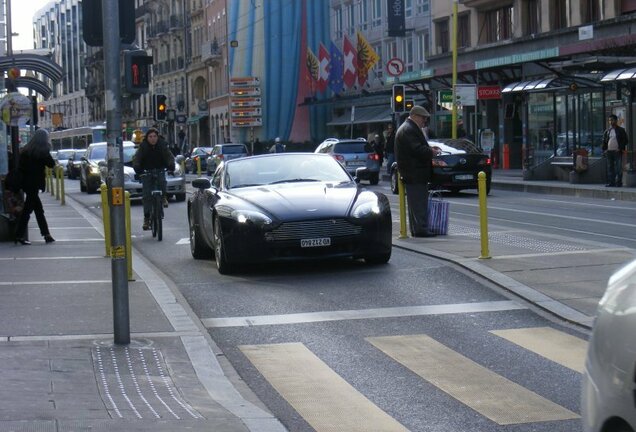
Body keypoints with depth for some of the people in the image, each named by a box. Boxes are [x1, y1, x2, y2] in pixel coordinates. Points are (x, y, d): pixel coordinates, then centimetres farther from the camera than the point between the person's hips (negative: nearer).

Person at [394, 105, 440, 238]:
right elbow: (417, 149, -23)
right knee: (419, 202, -10)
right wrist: (431, 152, -10)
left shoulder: (408, 128, 21)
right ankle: (420, 229, -11)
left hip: (411, 174, 11)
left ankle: (417, 229, 17)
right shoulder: (409, 130, -15)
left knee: (415, 203, 13)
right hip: (415, 174, -11)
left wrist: (429, 149, 10)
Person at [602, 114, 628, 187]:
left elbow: (625, 140, 0)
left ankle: (618, 182, -4)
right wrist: (604, 150, 4)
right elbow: (604, 141, 17)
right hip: (609, 151, 4)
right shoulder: (607, 131, 14)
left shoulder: (621, 130, 3)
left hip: (617, 151, -4)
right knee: (610, 167, 5)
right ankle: (611, 182, 9)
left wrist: (621, 149, -10)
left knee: (618, 168, -6)